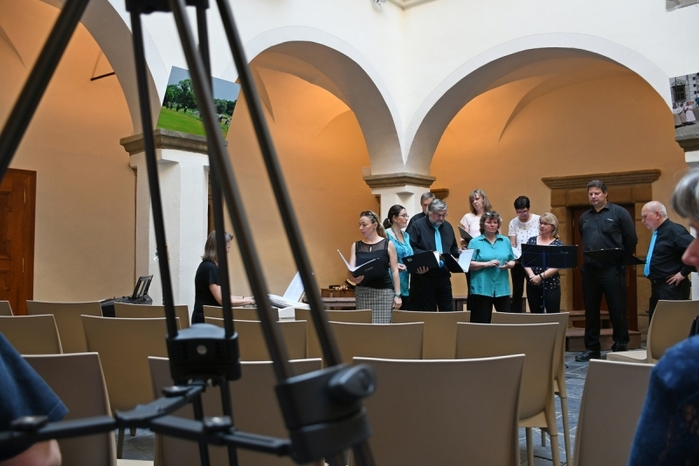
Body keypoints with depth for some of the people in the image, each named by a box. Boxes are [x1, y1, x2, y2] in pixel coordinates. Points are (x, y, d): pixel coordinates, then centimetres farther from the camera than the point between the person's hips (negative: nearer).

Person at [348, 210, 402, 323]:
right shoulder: (356, 246, 9)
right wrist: (354, 278, -22)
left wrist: (397, 295, -2)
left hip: (384, 292, -2)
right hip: (362, 292, 2)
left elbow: (394, 271, 1)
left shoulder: (388, 244, 1)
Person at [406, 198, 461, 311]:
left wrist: (458, 252, 2)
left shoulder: (447, 226, 15)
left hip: (444, 277, 6)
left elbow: (452, 248, 24)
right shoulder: (416, 226, -6)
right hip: (424, 277, -5)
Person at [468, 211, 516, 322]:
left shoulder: (505, 241, 12)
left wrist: (508, 265, -8)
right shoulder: (475, 242, 0)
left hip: (502, 289, 4)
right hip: (481, 289, -3)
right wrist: (487, 264, -18)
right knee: (482, 321, 1)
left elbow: (512, 261, 14)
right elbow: (469, 264, -7)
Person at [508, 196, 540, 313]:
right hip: (518, 262, 1)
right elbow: (512, 245, -2)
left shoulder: (538, 220, -4)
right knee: (517, 292, 5)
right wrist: (515, 255, -22)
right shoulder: (513, 223, -1)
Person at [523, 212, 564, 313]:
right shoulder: (532, 240, 9)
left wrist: (540, 276, -18)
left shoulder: (558, 244, 1)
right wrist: (532, 276, -14)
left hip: (551, 285, -3)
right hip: (532, 285, 3)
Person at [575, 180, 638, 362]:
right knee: (591, 310, 9)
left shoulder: (619, 213, -1)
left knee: (617, 309, 1)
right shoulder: (584, 217, 14)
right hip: (589, 270, 5)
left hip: (612, 269, -5)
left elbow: (631, 239, -1)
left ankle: (620, 347, 10)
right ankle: (592, 348, 17)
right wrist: (586, 258, 13)